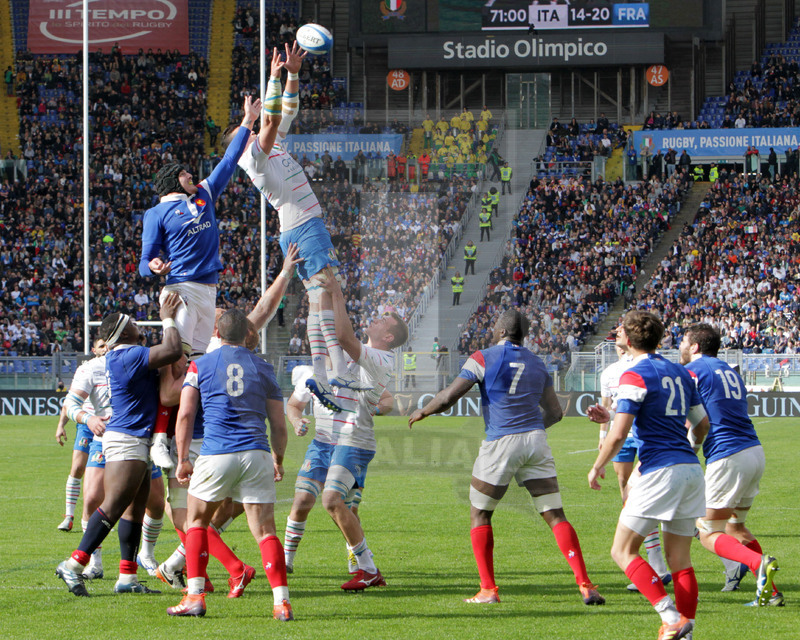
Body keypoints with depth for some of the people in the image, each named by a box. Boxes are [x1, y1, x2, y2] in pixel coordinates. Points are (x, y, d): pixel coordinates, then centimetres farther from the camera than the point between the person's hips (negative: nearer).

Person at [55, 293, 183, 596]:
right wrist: (168, 319, -12)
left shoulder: (123, 356, 14)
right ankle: (74, 565, -15)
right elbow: (172, 351, -23)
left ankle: (127, 577, 10)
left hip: (135, 443, 11)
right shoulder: (128, 356, -17)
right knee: (113, 506, -13)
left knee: (135, 508, 10)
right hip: (127, 441, -11)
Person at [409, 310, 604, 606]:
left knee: (480, 515, 13)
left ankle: (488, 590, 6)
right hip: (535, 440, 4)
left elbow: (449, 397, -4)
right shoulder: (536, 363, 14)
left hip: (501, 443, -4)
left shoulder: (483, 358, -1)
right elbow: (554, 412, 18)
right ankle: (585, 585, -11)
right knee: (555, 515, 1)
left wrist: (422, 412, 14)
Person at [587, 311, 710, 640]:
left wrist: (597, 467, 1)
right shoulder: (680, 372, 15)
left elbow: (618, 435, -15)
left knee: (623, 551, -1)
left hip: (661, 473, -8)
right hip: (691, 469, 8)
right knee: (679, 559, 10)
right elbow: (702, 424, 23)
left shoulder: (635, 375, -9)